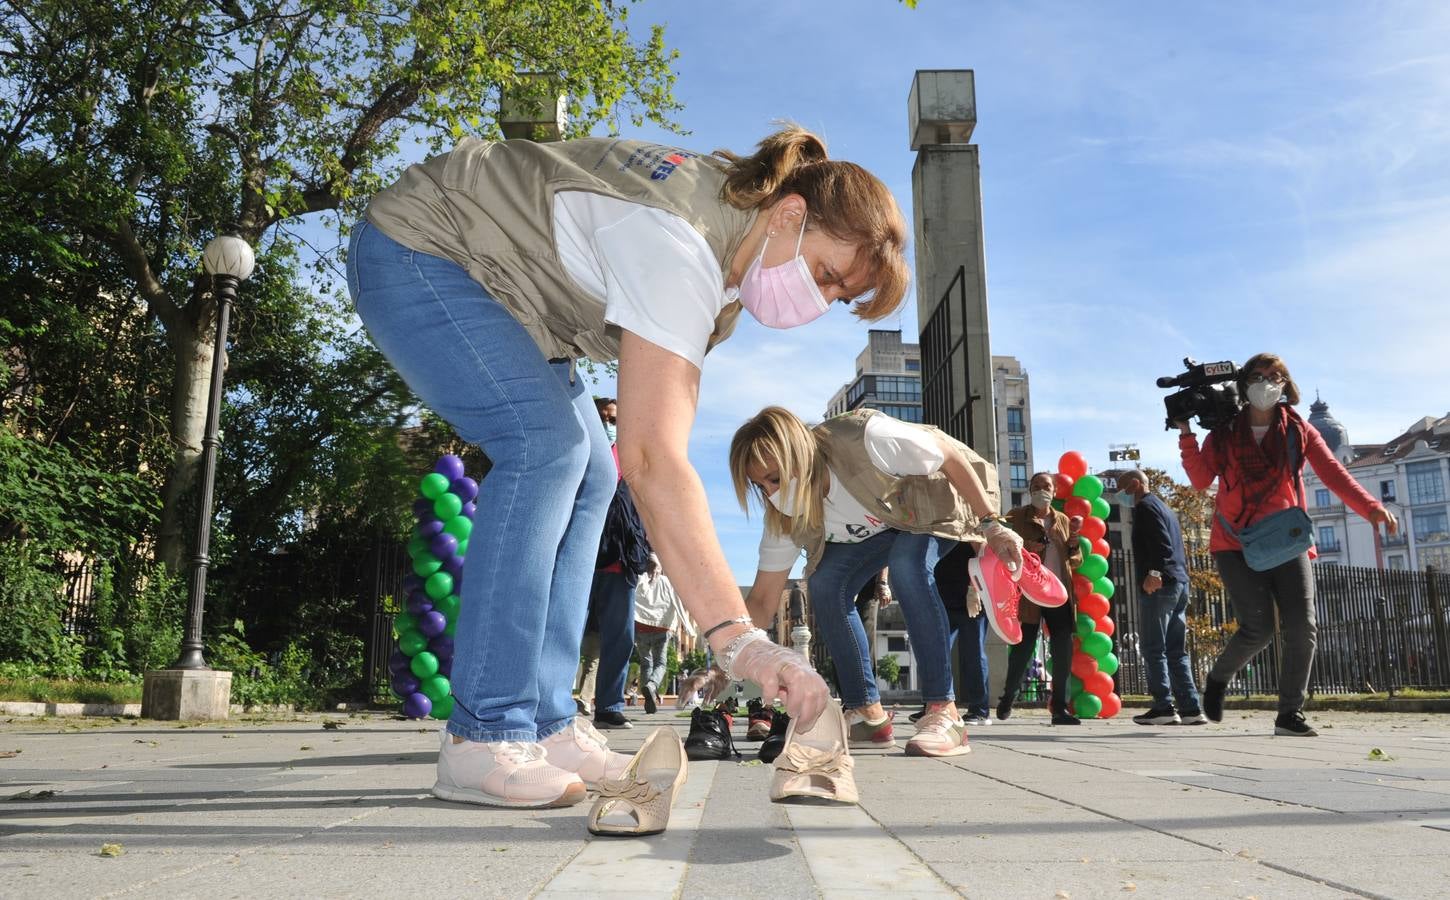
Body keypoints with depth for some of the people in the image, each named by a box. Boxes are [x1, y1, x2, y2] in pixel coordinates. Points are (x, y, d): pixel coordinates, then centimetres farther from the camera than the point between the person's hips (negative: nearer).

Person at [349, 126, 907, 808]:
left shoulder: (737, 195, -3)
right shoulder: (681, 250, -34)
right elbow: (654, 460, -43)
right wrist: (738, 639, -48)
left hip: (498, 285, 10)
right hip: (412, 248, -10)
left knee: (589, 475, -2)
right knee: (547, 445, -27)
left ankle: (545, 725, -2)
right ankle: (482, 740, -23)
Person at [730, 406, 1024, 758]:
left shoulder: (863, 439, -39)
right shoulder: (785, 517, -20)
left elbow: (952, 457, -26)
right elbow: (762, 600, -16)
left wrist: (991, 525, -25)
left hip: (940, 496, -5)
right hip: (878, 524, 5)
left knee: (906, 564, -34)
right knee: (824, 584, -17)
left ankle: (944, 714, -28)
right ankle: (868, 716, -7)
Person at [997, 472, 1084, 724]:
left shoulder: (1063, 520, 18)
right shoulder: (1016, 517, 6)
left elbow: (1075, 562, 18)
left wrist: (1074, 546, -3)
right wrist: (1024, 549, -19)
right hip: (1028, 593, -4)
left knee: (1063, 650, -1)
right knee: (1024, 647, -4)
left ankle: (1060, 708, 6)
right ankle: (1008, 696, 18)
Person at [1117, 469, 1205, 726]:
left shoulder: (1145, 506, -4)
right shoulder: (1166, 509, 25)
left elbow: (1161, 543, -19)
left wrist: (1154, 572, -25)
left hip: (1159, 586, -9)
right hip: (1180, 583, 9)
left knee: (1152, 648, -7)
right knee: (1176, 650, 9)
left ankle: (1163, 707, -10)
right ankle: (1191, 709, 6)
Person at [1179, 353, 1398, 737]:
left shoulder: (1299, 432, 7)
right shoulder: (1224, 433, 4)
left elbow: (1334, 474, -4)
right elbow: (1200, 480, -5)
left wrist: (1371, 508, -19)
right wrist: (1186, 434, -13)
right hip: (1237, 544, -2)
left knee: (1302, 629, -7)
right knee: (1258, 628, -11)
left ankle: (1290, 713, 8)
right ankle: (1217, 679, 18)